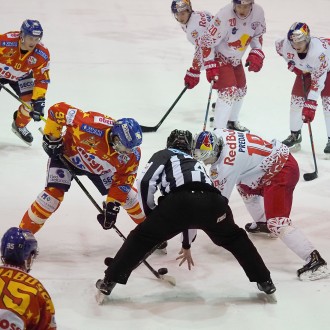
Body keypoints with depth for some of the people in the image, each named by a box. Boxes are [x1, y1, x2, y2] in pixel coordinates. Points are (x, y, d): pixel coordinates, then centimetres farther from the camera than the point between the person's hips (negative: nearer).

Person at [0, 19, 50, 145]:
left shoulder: (42, 54, -27)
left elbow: (42, 79, -20)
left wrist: (38, 101, -28)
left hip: (20, 77, 3)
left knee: (31, 102, -8)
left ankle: (19, 125, 21)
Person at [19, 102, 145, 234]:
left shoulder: (132, 155, -28)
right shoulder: (93, 126, -44)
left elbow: (123, 179, -14)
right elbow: (58, 110, -35)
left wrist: (112, 205, -21)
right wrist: (51, 138, -25)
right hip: (67, 154, -4)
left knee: (124, 194, 4)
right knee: (54, 193, -21)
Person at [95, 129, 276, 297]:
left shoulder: (164, 155, 28)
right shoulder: (195, 163, 44)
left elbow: (145, 181, 6)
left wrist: (151, 214, 21)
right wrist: (186, 245, 63)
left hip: (179, 200, -4)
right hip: (212, 202, 4)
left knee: (142, 237, 15)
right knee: (235, 239, 31)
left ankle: (109, 280, 12)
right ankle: (264, 281, 31)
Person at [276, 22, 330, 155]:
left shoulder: (319, 50, -44)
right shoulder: (286, 45, -31)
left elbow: (318, 80, -40)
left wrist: (310, 105, -42)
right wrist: (291, 64, -8)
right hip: (305, 70, 5)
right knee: (296, 97, 0)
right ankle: (295, 135, 17)